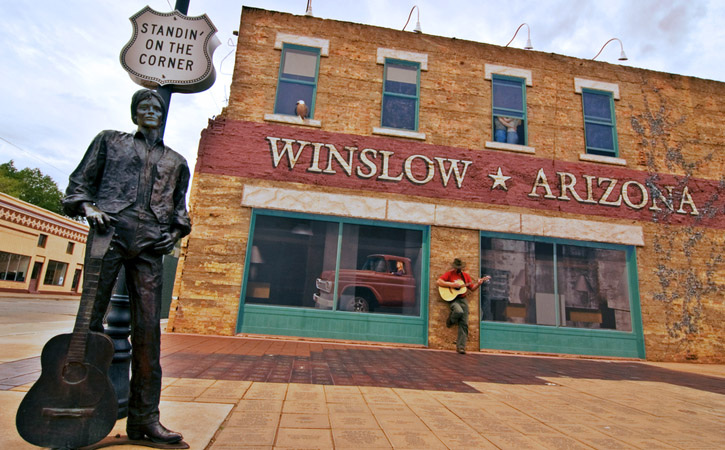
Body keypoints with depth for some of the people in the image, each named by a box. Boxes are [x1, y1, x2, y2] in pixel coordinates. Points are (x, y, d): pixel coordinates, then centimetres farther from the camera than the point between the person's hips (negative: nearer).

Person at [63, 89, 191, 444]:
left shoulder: (176, 161, 26)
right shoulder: (110, 140, 22)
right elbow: (80, 181, 16)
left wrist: (176, 231, 8)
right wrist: (87, 206, -4)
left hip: (150, 245, 1)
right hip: (110, 232, -1)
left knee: (148, 329, -4)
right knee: (90, 318, -5)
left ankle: (143, 419, 1)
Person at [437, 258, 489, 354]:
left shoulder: (466, 275, 14)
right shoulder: (449, 274, 2)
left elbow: (472, 288, 15)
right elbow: (439, 282, -9)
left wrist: (479, 284, -4)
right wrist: (452, 285, -16)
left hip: (463, 299, 4)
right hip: (452, 298, -4)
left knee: (464, 324, -4)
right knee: (459, 311, -36)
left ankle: (461, 346, 1)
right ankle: (450, 321, -1)